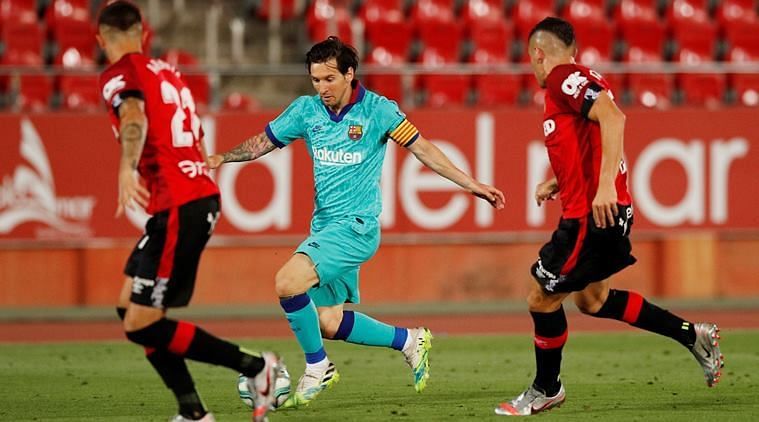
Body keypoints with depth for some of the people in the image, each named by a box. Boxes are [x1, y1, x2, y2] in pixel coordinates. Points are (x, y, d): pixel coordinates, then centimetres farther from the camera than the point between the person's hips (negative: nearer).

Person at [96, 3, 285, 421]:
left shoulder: (119, 75, -6)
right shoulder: (165, 72, 20)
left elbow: (134, 118, -28)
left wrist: (127, 170, -45)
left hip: (178, 207, -9)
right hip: (201, 195, 9)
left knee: (142, 325, -7)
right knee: (130, 306, 13)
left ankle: (255, 367, -6)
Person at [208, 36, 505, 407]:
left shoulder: (377, 110, -7)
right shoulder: (306, 110, 5)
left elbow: (422, 149, -1)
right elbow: (263, 142, 16)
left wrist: (471, 185, -4)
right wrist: (218, 159, 1)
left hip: (356, 225, -6)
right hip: (324, 227, 6)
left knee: (287, 283, -24)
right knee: (329, 323, 5)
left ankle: (317, 369, -6)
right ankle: (409, 341, 26)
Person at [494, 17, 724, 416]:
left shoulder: (565, 78, -12)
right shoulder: (577, 81, 18)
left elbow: (613, 117, -28)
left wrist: (605, 185, -34)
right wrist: (557, 183, 19)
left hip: (593, 214, -10)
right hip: (591, 213, 10)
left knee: (542, 299, 1)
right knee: (591, 299, 20)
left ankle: (546, 389, 17)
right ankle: (693, 335, 21)